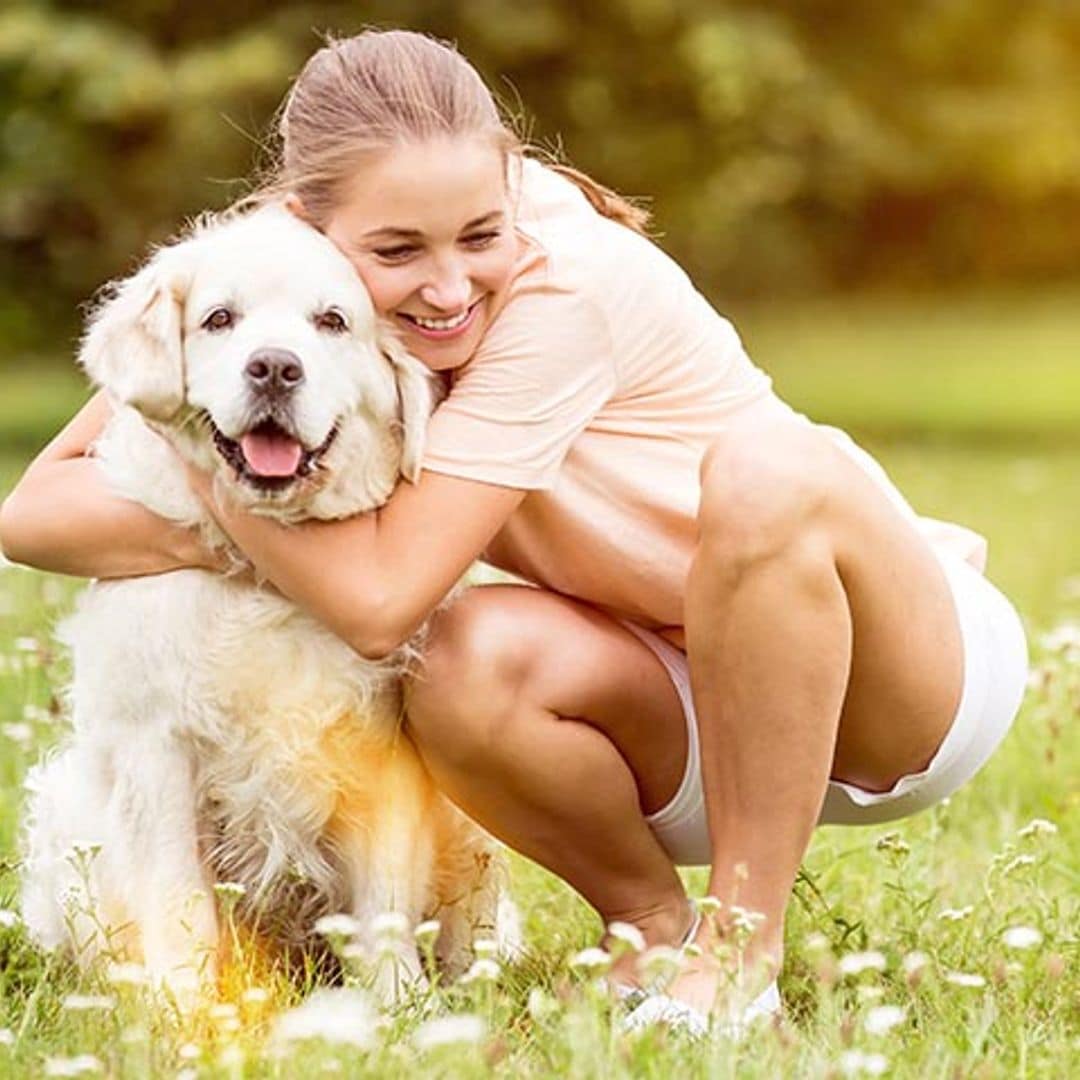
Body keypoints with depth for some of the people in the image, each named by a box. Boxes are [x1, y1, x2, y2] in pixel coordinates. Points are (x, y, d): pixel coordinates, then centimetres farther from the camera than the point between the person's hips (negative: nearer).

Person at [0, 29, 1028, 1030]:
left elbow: (383, 598, -29)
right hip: (701, 716, 4)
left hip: (911, 677, -4)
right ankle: (653, 933, 0)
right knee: (468, 671, -28)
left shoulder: (565, 281, -27)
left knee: (764, 465, -35)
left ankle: (742, 952, -20)